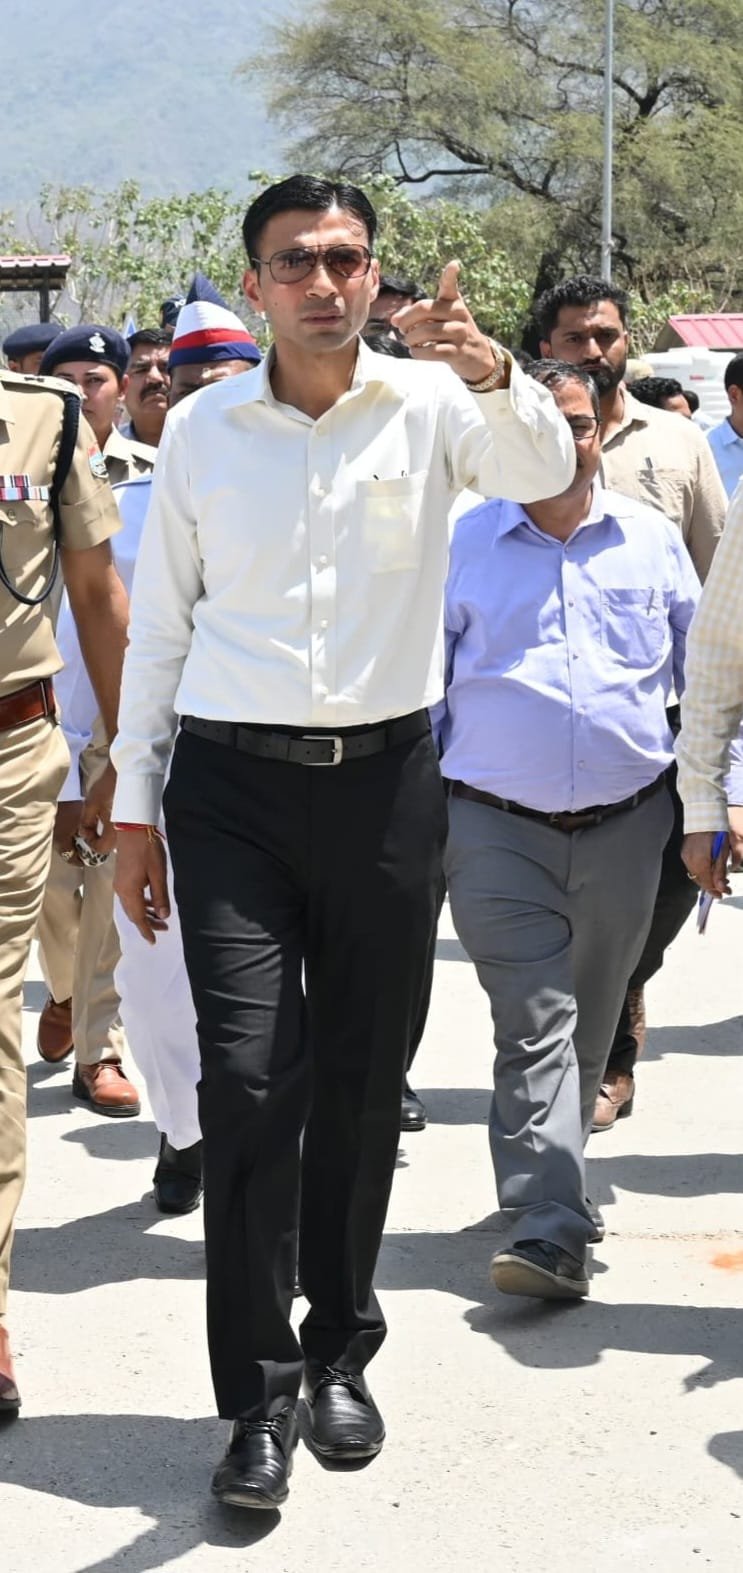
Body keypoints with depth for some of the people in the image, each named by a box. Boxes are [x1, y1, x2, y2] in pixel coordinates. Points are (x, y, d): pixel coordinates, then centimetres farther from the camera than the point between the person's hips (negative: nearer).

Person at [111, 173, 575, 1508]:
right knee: (249, 1077, -8)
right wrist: (135, 810, 7)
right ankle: (259, 1396, 2)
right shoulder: (201, 429, 4)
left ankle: (339, 1356, 27)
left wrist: (488, 368, -39)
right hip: (235, 783, 0)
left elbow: (546, 474, -19)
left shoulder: (432, 404, 1)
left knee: (364, 1081, 9)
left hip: (387, 781, 1)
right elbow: (160, 623, 8)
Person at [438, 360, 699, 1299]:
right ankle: (549, 1233, -14)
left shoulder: (651, 540, 9)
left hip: (626, 824, 3)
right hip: (498, 827, -2)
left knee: (591, 1025, 14)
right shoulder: (463, 545, 4)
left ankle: (549, 1179, 34)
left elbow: (702, 674, 16)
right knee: (534, 1026, -10)